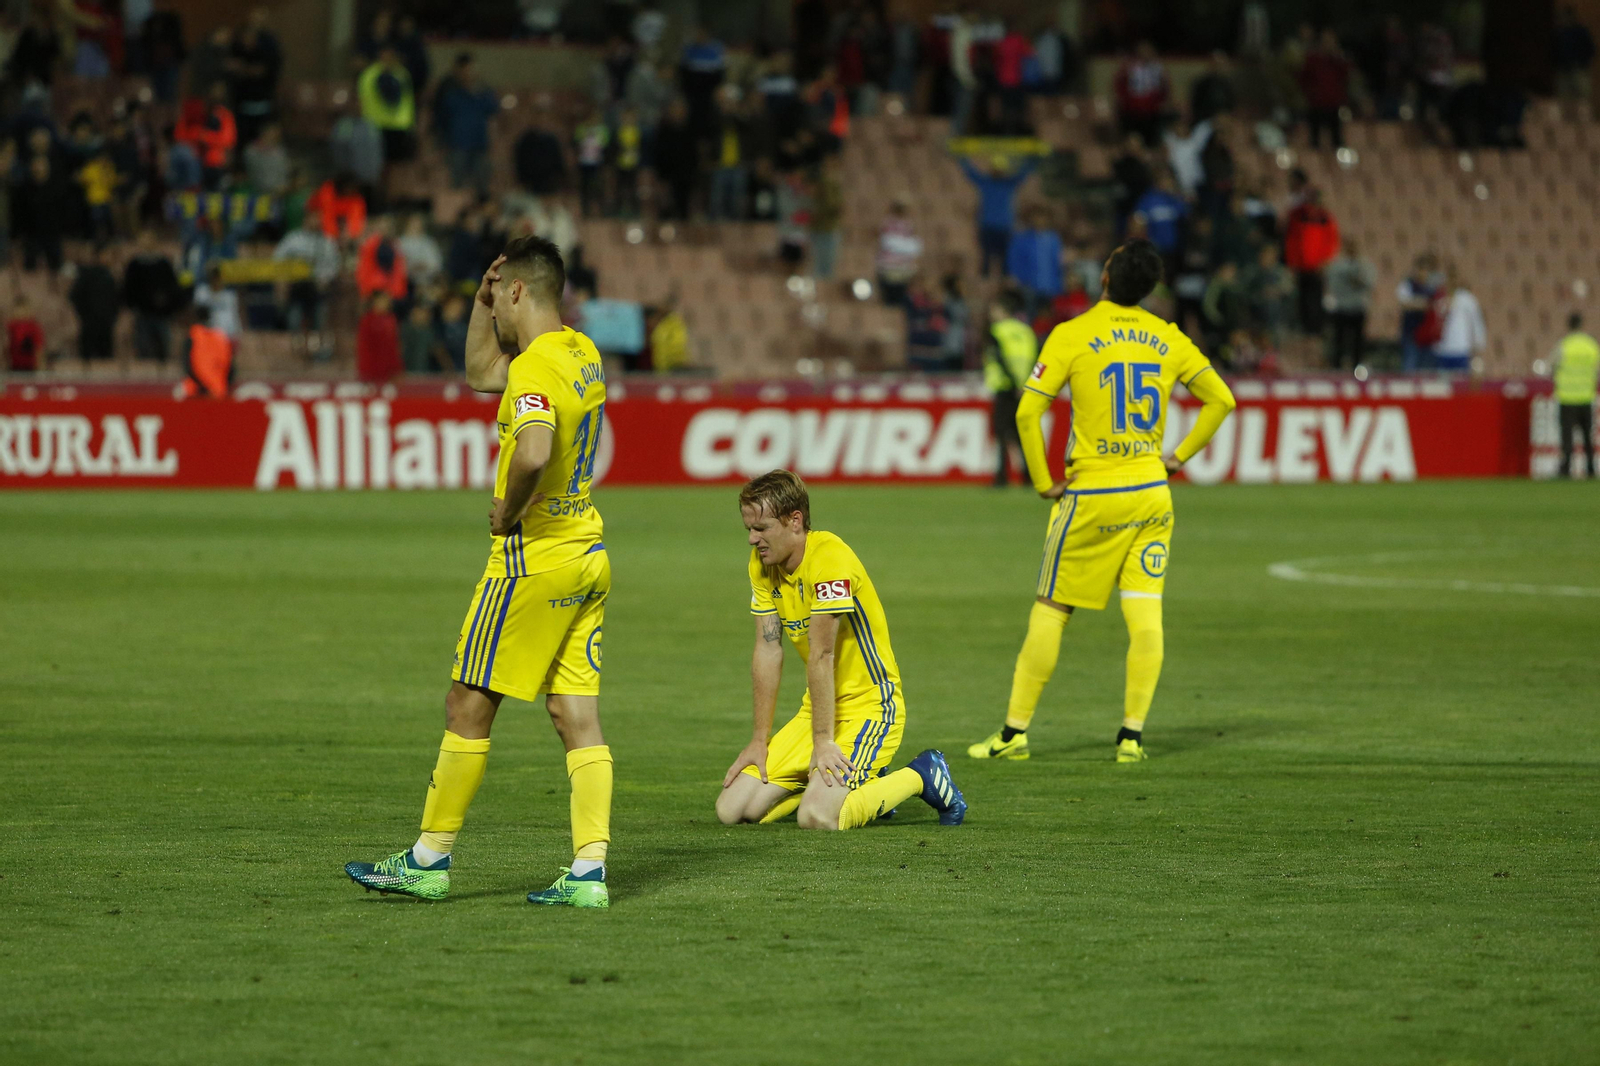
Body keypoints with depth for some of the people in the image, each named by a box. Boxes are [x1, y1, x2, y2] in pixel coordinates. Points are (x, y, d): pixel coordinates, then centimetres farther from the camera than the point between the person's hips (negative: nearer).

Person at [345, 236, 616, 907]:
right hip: (589, 557, 9)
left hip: (533, 559, -9)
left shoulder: (535, 366, -17)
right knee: (578, 719, 4)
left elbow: (534, 452, -36)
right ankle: (589, 871, -2)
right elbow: (479, 374, 28)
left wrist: (507, 513, -19)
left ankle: (428, 859, 9)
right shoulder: (582, 354, 12)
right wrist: (482, 304, 16)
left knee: (467, 709, 2)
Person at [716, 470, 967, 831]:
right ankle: (863, 781, 15)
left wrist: (823, 740, -22)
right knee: (732, 809, -3)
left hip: (869, 705, -8)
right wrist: (759, 741, 1)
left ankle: (921, 776, -1)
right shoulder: (762, 563, 2)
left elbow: (821, 656, -23)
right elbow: (767, 652, 3)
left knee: (816, 818, -28)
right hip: (818, 707, 8)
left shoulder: (829, 558, -22)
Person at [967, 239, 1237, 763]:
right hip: (1151, 493, 3)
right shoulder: (1168, 338, 4)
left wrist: (1044, 481, -4)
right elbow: (1221, 399, 10)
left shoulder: (1072, 335, -8)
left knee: (1050, 612, 5)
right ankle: (1132, 734, 1)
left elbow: (1027, 411, -13)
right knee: (1145, 615, 3)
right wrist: (1179, 455, 13)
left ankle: (1015, 731, 8)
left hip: (1091, 494, -3)